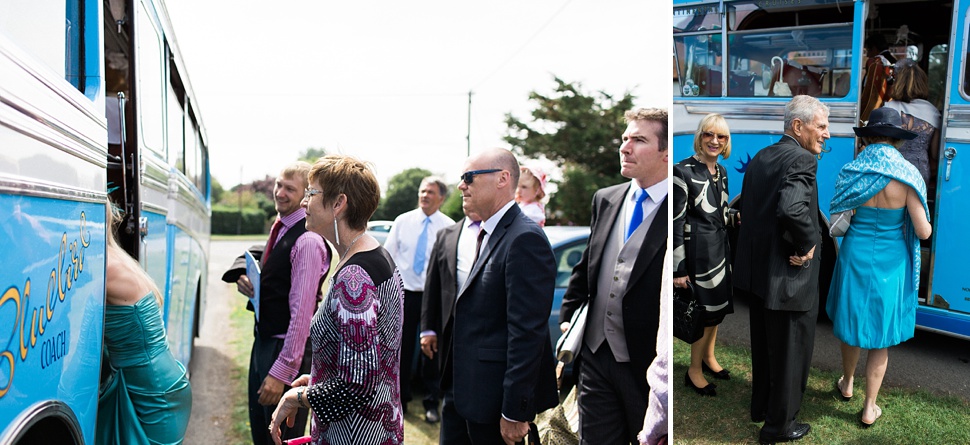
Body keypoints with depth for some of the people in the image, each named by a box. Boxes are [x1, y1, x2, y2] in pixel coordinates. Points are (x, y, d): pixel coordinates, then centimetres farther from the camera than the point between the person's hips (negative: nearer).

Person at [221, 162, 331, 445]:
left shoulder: (307, 241, -21)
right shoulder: (280, 230, 9)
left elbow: (302, 311, -25)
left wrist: (282, 371, -24)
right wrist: (250, 285, -3)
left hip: (287, 348, -9)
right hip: (264, 341, 9)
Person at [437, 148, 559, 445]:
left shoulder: (525, 239, -19)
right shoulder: (486, 236, 11)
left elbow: (527, 332, -23)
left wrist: (515, 412, -22)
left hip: (491, 398, -9)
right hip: (461, 391, 9)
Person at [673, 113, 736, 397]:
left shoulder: (721, 171, 8)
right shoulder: (683, 171, -16)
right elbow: (676, 222, -17)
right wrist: (679, 269, -18)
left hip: (721, 247, 8)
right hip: (699, 251, -8)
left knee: (718, 306, 17)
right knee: (707, 310, -1)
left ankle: (709, 357, 37)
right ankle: (694, 371, 16)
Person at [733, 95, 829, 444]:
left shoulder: (760, 158, 8)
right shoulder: (801, 159, -20)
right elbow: (792, 209, -35)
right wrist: (807, 247, -20)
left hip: (756, 272, 9)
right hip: (788, 280, -9)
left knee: (764, 345, 24)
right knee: (791, 352, 9)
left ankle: (761, 406, 42)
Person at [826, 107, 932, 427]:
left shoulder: (851, 173, -8)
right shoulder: (907, 177, -15)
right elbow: (923, 232, -12)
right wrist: (927, 224, 10)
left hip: (855, 258, 2)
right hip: (890, 263, -2)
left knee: (851, 322, 22)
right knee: (881, 335, 11)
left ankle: (847, 385, 41)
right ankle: (869, 408, 19)